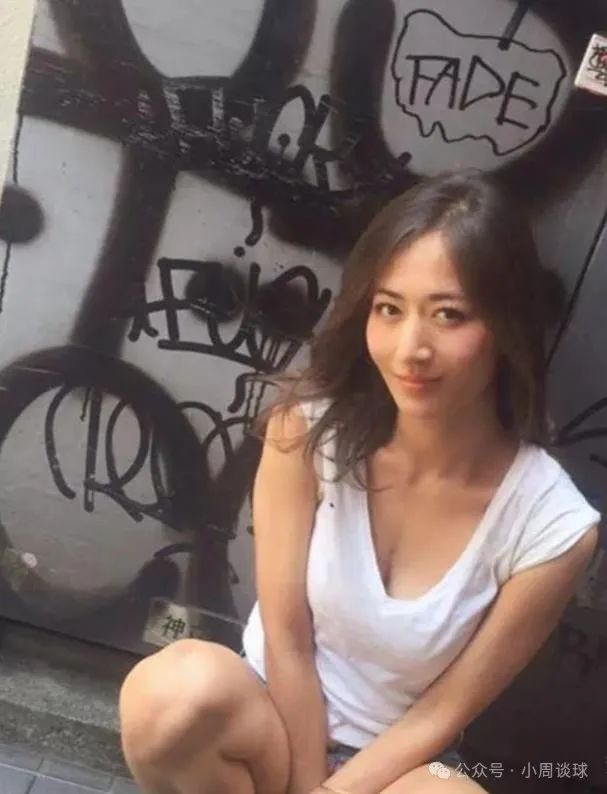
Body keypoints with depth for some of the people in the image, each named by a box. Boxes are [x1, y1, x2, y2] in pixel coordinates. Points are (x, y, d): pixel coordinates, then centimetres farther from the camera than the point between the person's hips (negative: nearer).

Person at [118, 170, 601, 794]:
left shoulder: (552, 525, -19)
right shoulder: (309, 426, -19)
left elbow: (444, 712, -11)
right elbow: (286, 639, -14)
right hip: (274, 722, 2)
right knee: (179, 685, -32)